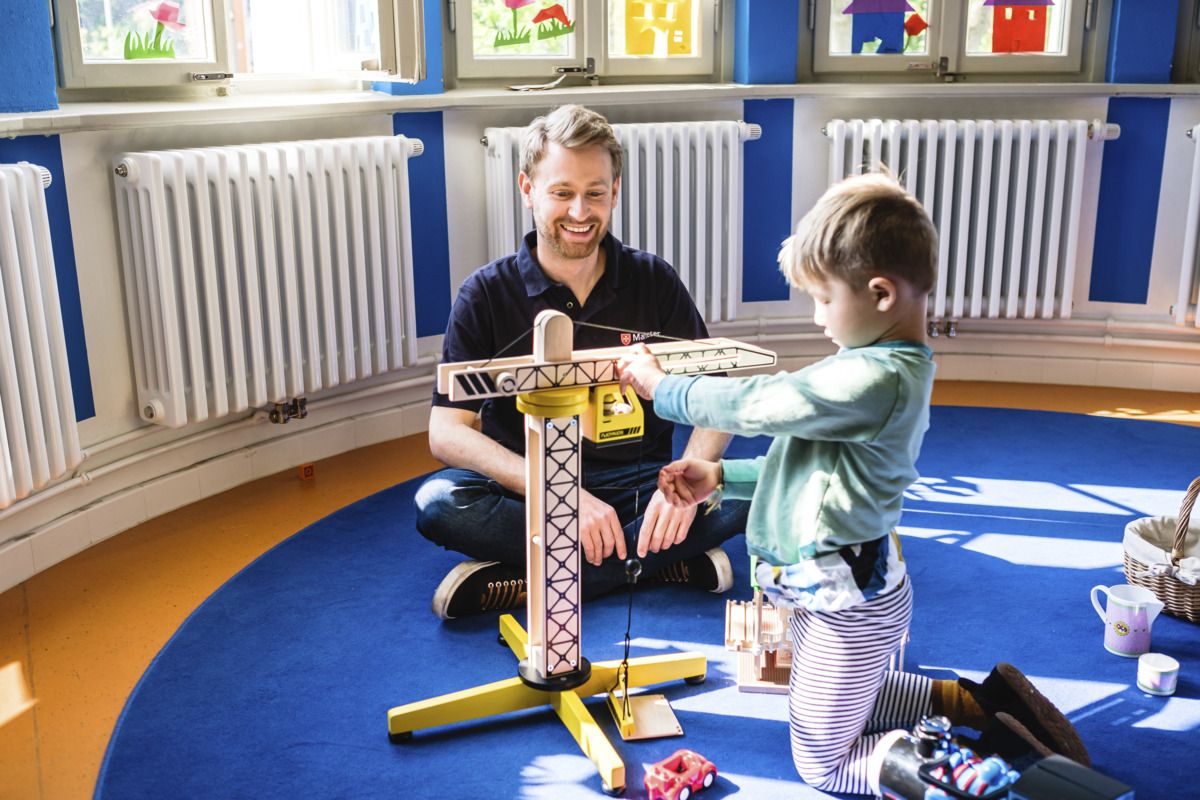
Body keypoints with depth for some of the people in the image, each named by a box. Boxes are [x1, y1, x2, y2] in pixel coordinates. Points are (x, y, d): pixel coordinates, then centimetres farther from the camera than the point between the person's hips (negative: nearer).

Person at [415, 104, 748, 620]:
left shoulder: (655, 282, 1)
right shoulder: (486, 294, -4)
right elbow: (447, 432, -12)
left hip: (638, 486, 1)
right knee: (439, 503, -30)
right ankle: (667, 561, -23)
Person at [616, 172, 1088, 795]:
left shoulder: (874, 380, -30)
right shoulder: (884, 368, 3)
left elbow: (755, 405, -24)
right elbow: (817, 465, 11)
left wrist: (660, 387, -9)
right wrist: (721, 477, 3)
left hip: (848, 606, -10)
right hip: (832, 592, 10)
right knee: (841, 706, 31)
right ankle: (980, 700, 24)